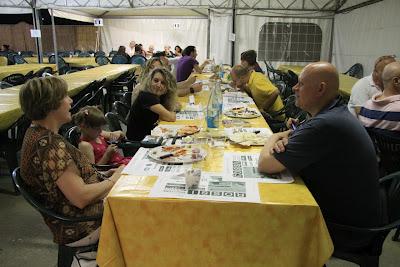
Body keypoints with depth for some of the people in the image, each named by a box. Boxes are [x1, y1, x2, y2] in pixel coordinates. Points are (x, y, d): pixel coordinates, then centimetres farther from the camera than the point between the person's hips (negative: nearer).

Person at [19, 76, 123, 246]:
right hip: (81, 228, -9)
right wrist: (114, 179, -14)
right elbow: (81, 197, -28)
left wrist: (102, 175, 2)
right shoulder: (48, 144, -26)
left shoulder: (37, 133, 5)